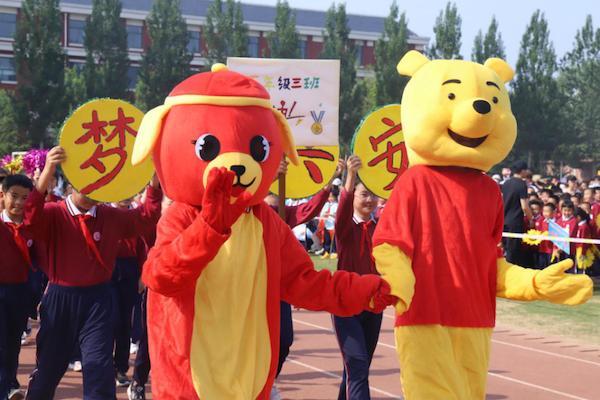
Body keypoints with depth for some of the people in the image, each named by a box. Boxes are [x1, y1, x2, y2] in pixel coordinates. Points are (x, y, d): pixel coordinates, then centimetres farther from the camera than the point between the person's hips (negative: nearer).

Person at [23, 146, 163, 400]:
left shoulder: (111, 217, 5)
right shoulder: (54, 214, -6)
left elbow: (147, 215, 3)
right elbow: (31, 217, -26)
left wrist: (155, 177, -13)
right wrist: (47, 172, -41)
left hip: (98, 299, 1)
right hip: (60, 299, -1)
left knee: (99, 368, -4)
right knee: (47, 368, 14)